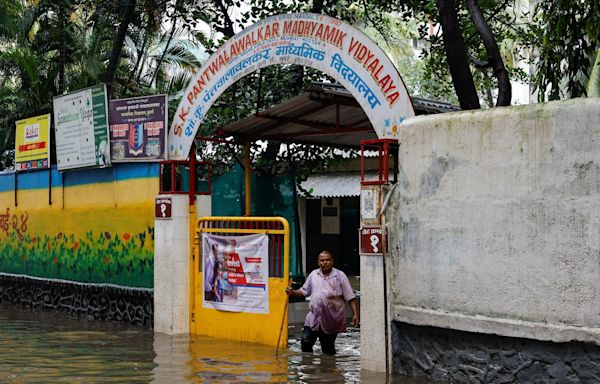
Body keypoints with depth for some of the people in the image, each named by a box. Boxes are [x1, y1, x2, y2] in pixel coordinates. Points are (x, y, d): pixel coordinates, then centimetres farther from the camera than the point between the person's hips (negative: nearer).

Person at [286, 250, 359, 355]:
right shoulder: (313, 275, 9)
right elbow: (304, 291, 17)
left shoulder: (340, 276, -2)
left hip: (331, 320, -3)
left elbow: (350, 297, -3)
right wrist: (293, 292, -2)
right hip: (313, 318, 3)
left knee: (328, 348, 6)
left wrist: (355, 314, -10)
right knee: (306, 342, -9)